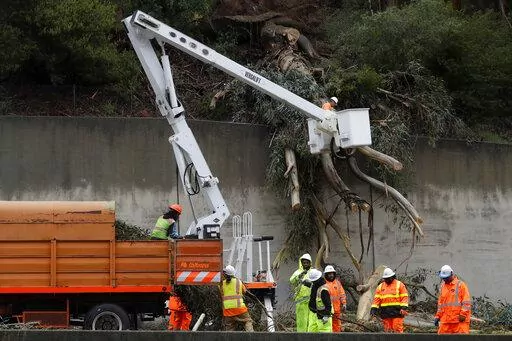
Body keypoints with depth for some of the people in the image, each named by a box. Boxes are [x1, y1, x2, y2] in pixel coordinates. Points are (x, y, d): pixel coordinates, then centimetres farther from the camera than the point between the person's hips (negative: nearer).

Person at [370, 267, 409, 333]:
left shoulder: (399, 285, 4)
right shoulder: (380, 287, 15)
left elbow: (404, 297, -2)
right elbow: (376, 299, 10)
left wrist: (404, 308, -14)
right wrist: (373, 309, -1)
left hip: (397, 312, -4)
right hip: (385, 312, 4)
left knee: (397, 329, -10)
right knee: (388, 330, 4)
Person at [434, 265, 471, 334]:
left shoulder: (461, 285, -1)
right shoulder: (443, 286, 17)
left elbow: (466, 302, -6)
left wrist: (463, 314, -14)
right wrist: (437, 316, 18)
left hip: (459, 320, -6)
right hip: (445, 320, 6)